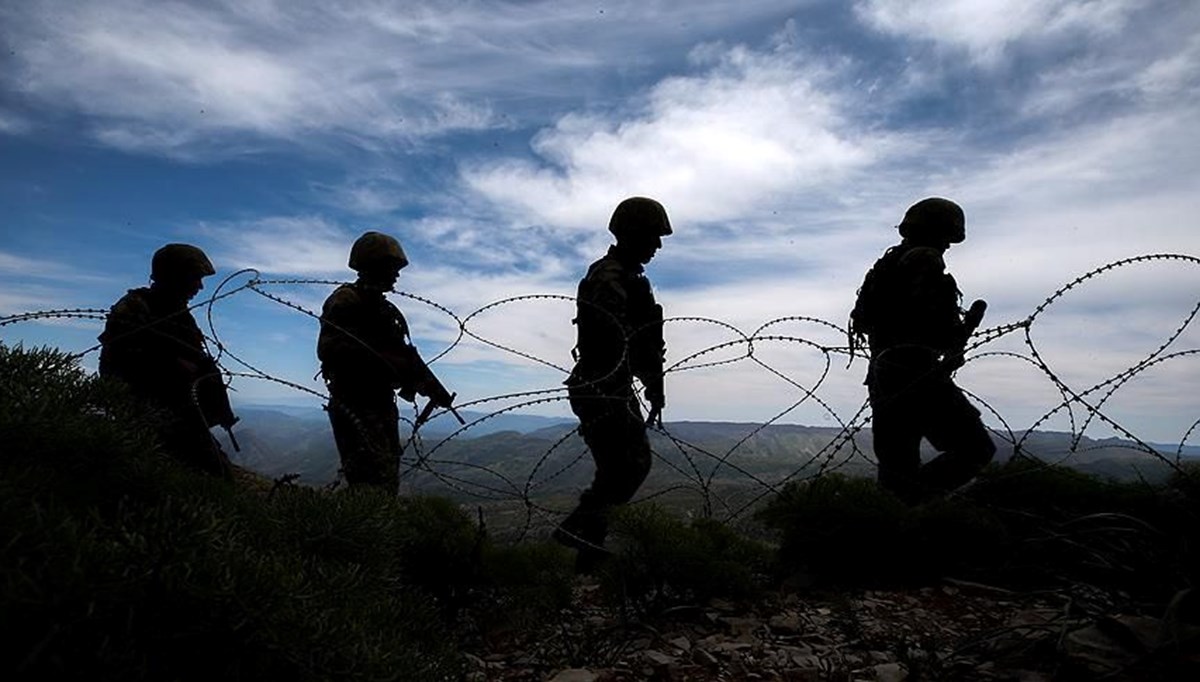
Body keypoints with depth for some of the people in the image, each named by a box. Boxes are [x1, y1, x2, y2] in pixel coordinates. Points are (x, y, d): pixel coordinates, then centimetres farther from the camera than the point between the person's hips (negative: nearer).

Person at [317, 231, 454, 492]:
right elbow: (328, 350, -22)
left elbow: (404, 355, 20)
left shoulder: (384, 308, 19)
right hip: (355, 408, -9)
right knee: (373, 484, -14)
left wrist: (431, 386, 6)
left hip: (382, 405, 9)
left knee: (388, 483, 12)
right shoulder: (345, 301, -8)